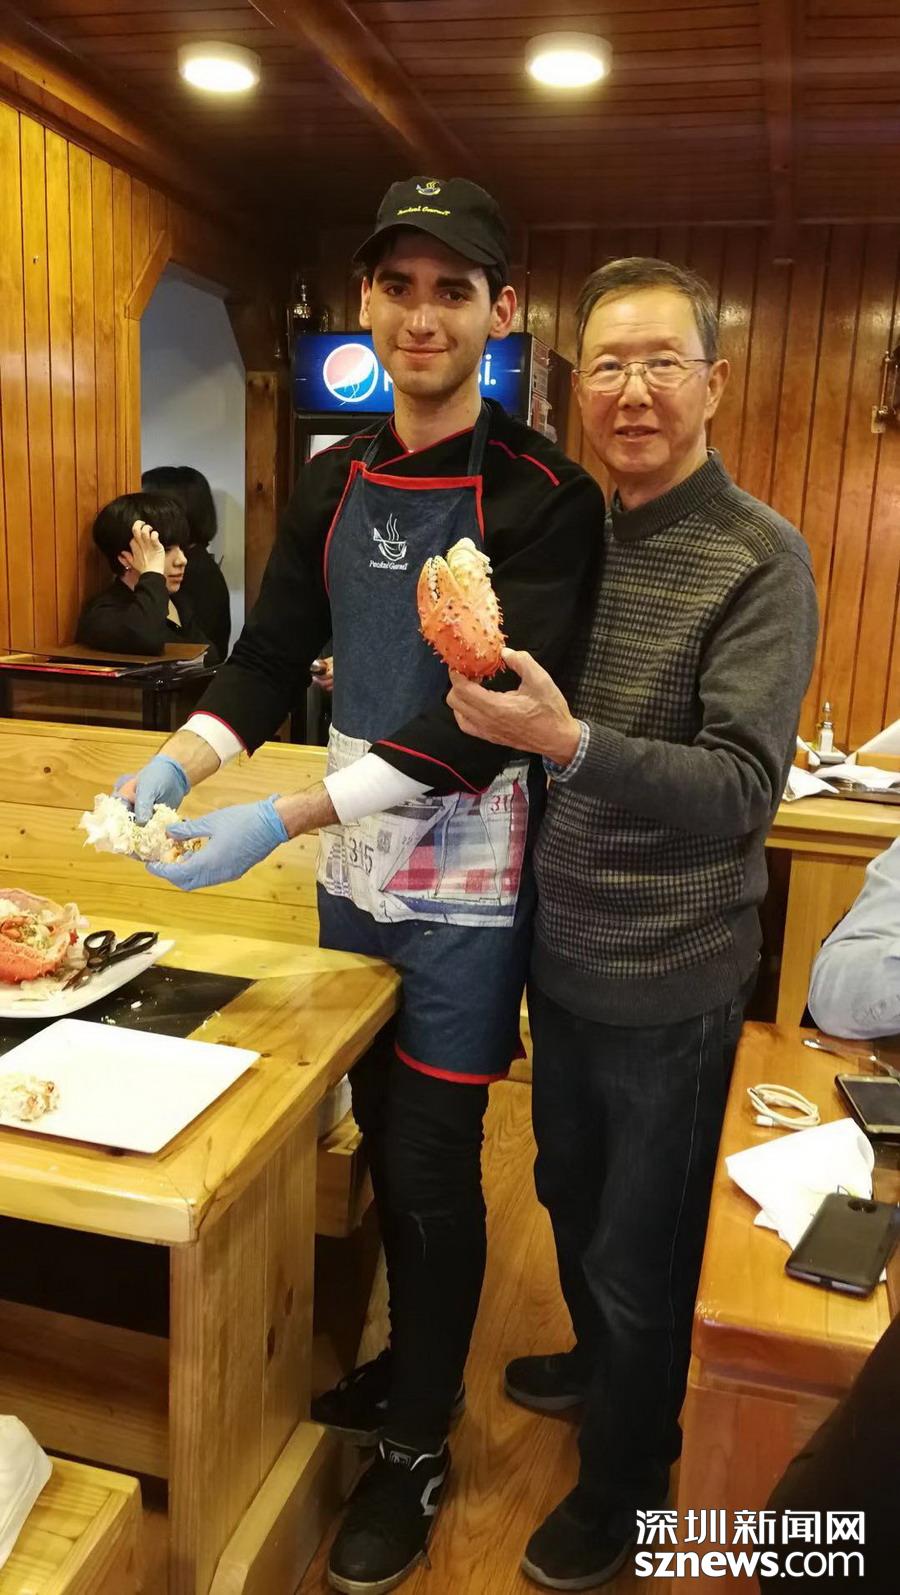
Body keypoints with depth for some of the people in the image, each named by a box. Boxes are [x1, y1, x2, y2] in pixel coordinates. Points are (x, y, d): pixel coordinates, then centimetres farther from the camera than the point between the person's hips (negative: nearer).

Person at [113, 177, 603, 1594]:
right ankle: (412, 1364, 43)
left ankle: (419, 1446, 29)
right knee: (380, 1140, 19)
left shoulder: (541, 497, -13)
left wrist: (282, 819, -28)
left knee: (433, 1166, 6)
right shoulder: (334, 484, 7)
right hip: (352, 872, 6)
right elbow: (274, 654, 8)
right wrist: (178, 764, -10)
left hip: (465, 887, -5)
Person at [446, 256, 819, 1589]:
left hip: (669, 983, -6)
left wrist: (568, 742, -38)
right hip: (563, 953, 6)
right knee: (571, 1195, 26)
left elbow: (743, 789, -25)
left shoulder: (761, 559, -16)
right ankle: (596, 1364, 55)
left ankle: (625, 1481, 40)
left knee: (641, 1254, 13)